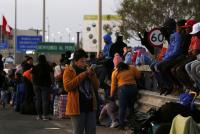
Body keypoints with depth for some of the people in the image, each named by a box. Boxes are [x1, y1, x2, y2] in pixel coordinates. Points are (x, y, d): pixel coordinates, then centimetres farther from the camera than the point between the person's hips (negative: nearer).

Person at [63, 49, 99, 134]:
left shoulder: (87, 70, 16)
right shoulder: (69, 70, 0)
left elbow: (96, 87, 12)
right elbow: (67, 86, -17)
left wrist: (92, 75, -6)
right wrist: (82, 75, -18)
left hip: (90, 106, 6)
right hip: (77, 107, -6)